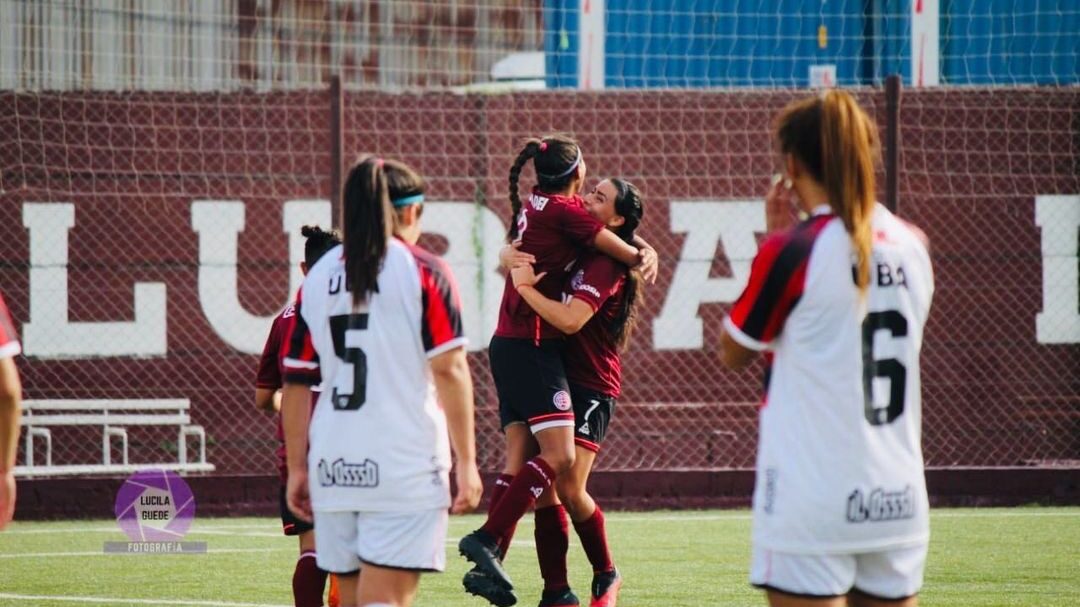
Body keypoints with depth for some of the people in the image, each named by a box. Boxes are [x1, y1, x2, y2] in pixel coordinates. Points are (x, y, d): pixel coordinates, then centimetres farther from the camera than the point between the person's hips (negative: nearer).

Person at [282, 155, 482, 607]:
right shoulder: (423, 273, -3)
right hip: (404, 466, -4)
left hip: (333, 468, 4)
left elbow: (296, 384, 10)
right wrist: (466, 462, -3)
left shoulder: (317, 278, 10)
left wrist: (297, 467, 16)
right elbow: (449, 370, -7)